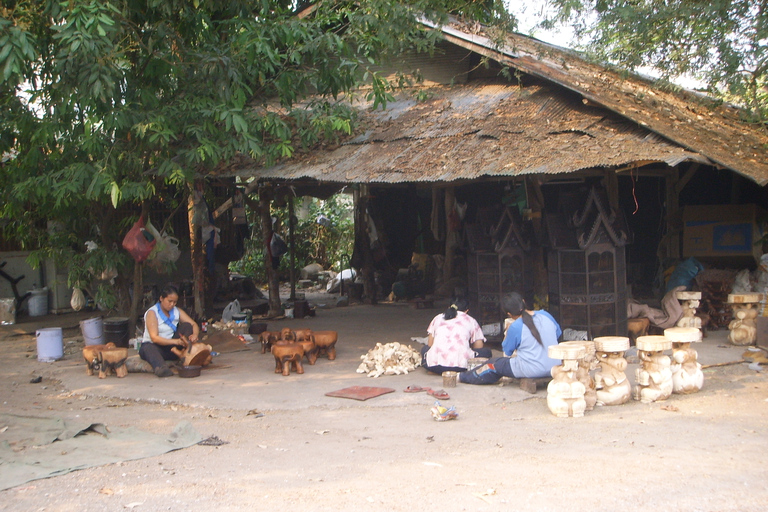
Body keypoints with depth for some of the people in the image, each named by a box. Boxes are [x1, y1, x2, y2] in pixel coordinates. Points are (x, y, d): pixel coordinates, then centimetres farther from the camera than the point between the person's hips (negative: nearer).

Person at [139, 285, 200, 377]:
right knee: (147, 348, -39)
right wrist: (175, 341, -34)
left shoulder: (177, 311, 7)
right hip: (153, 345, -5)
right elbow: (154, 338, -21)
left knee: (186, 326, -11)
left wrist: (195, 335, -25)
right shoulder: (152, 313, -10)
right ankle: (160, 367, -66)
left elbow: (194, 324, 0)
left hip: (171, 346, 5)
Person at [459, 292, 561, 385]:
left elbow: (507, 352, -1)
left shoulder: (515, 327, -17)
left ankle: (461, 377, 36)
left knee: (494, 364, 16)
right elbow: (558, 333, 18)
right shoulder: (545, 315, -1)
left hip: (532, 371, -6)